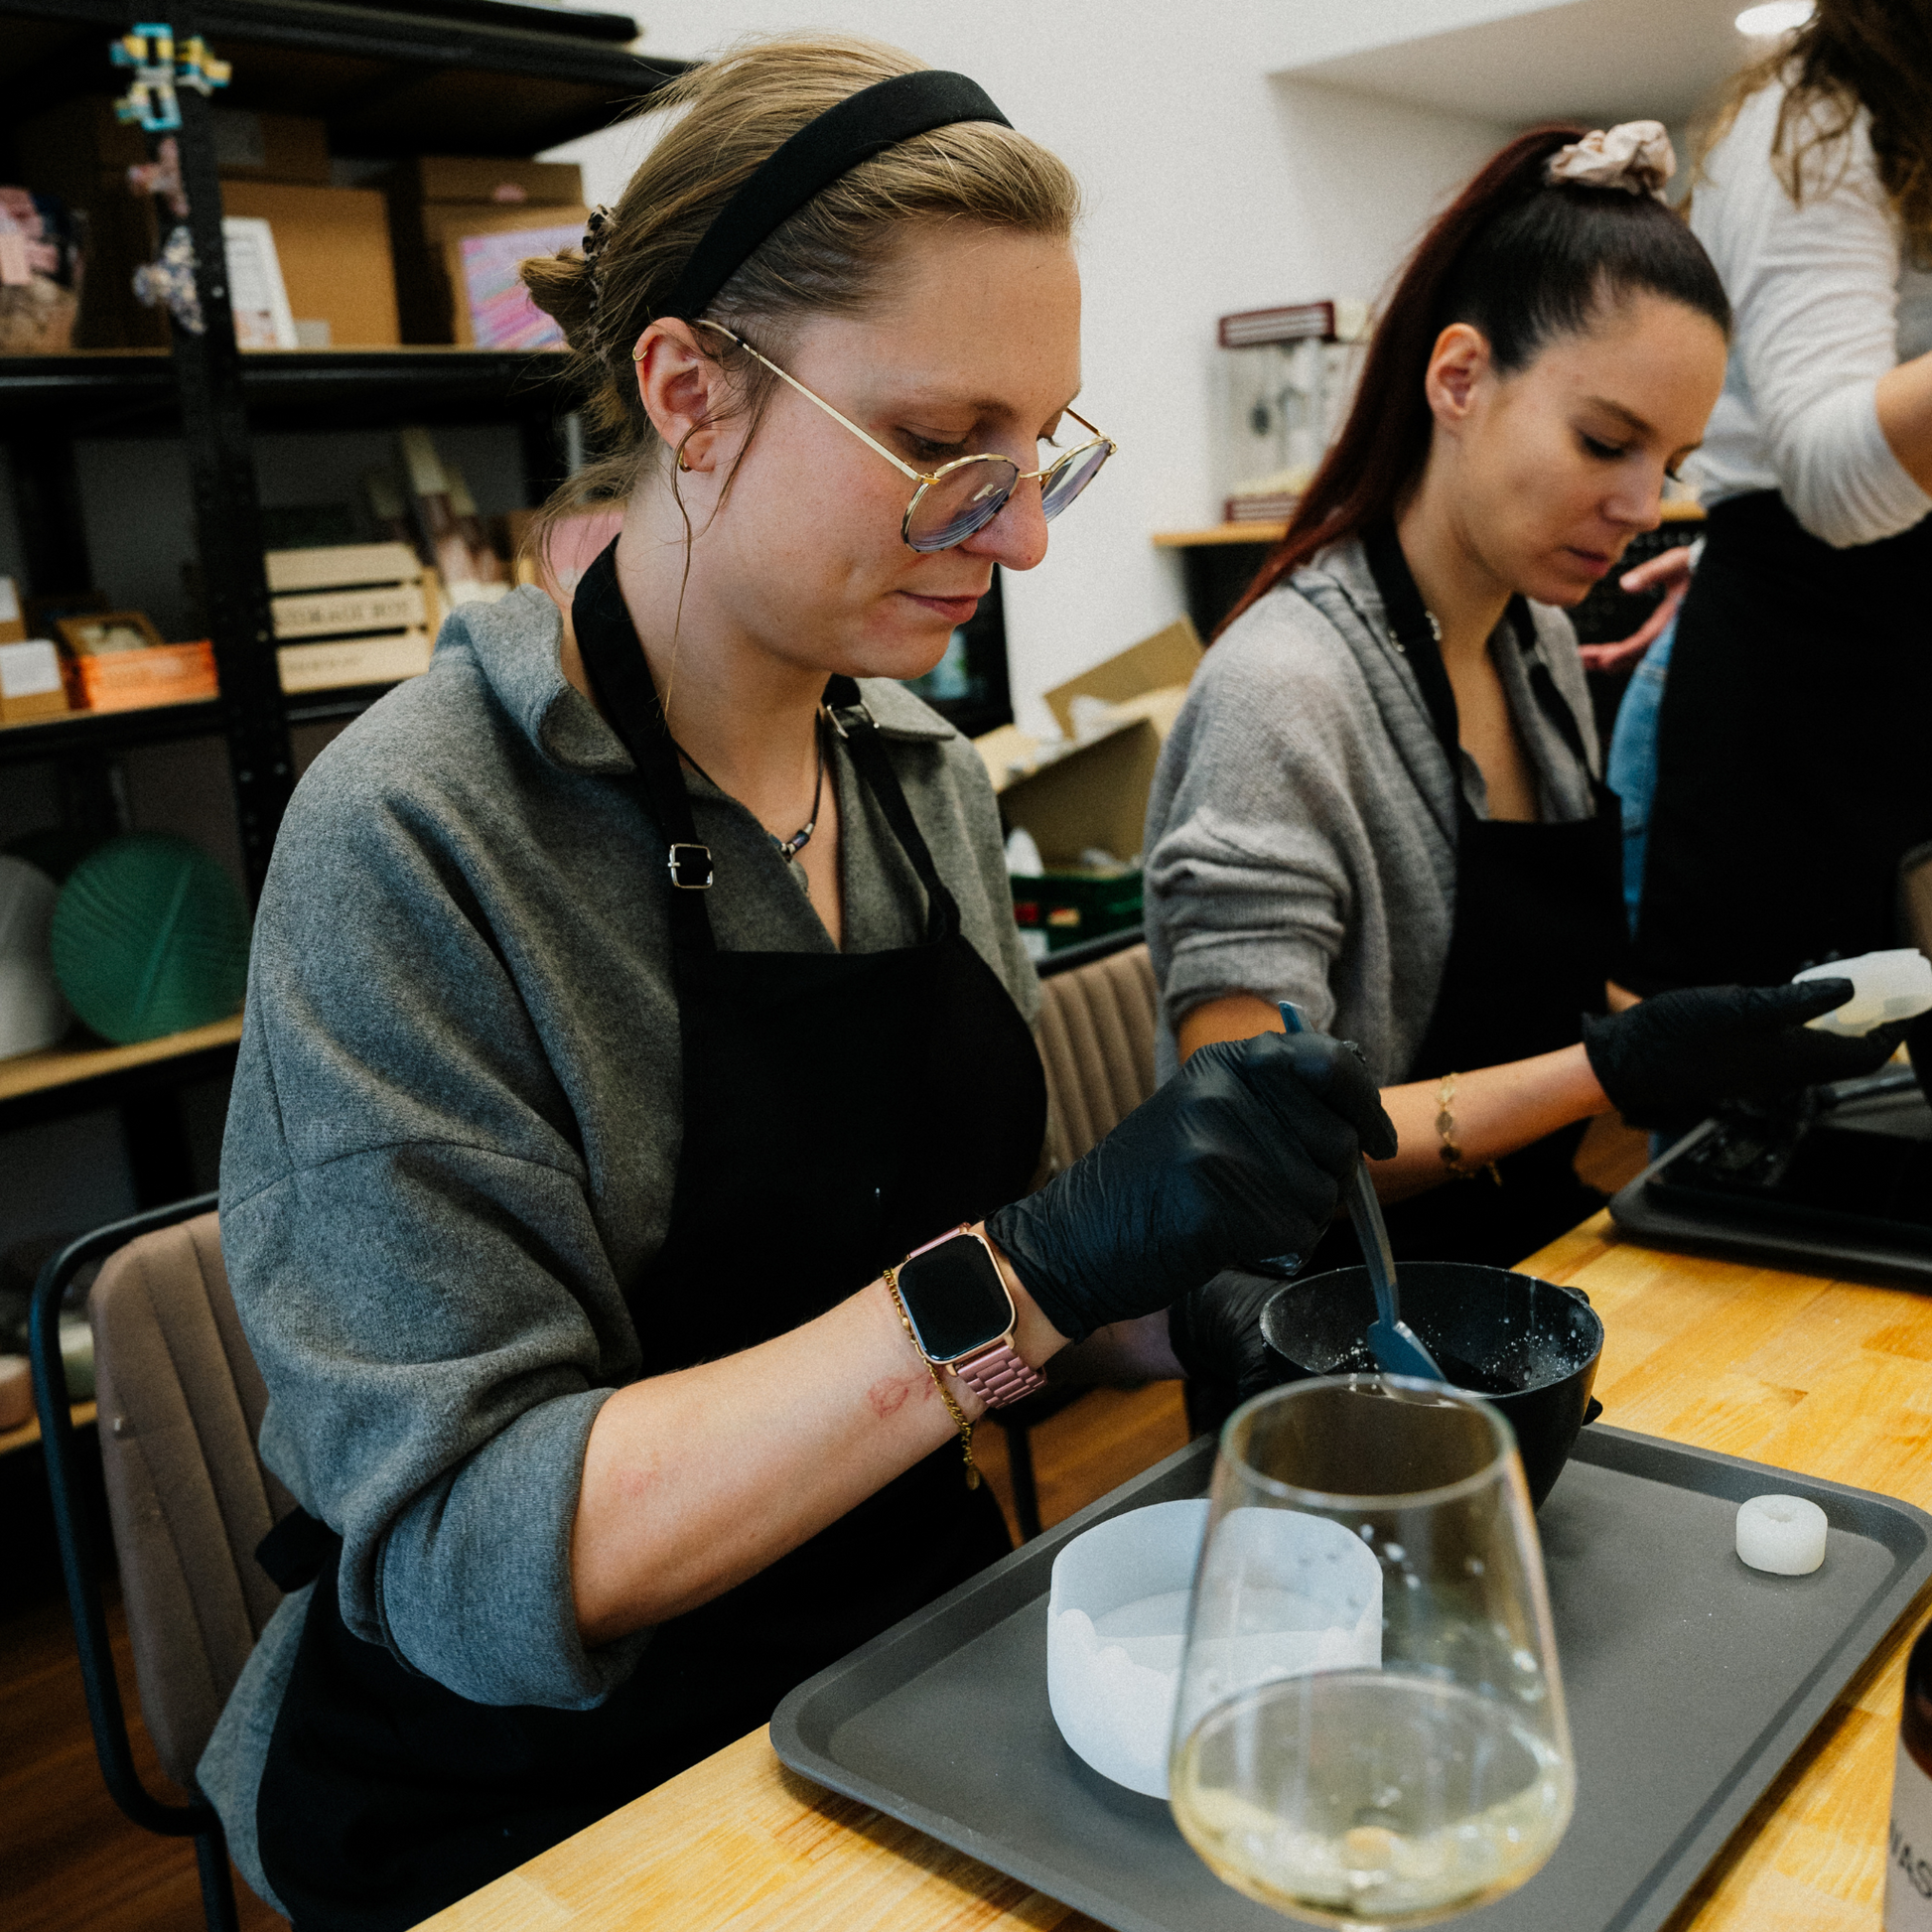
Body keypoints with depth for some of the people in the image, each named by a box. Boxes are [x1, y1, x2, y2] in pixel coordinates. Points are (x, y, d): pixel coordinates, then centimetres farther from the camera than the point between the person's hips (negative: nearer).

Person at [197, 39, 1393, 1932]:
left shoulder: (926, 779, 1)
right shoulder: (410, 840, -19)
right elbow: (469, 1560, -22)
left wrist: (1198, 1309, -9)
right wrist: (1029, 1270, -30)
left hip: (924, 1669, 6)